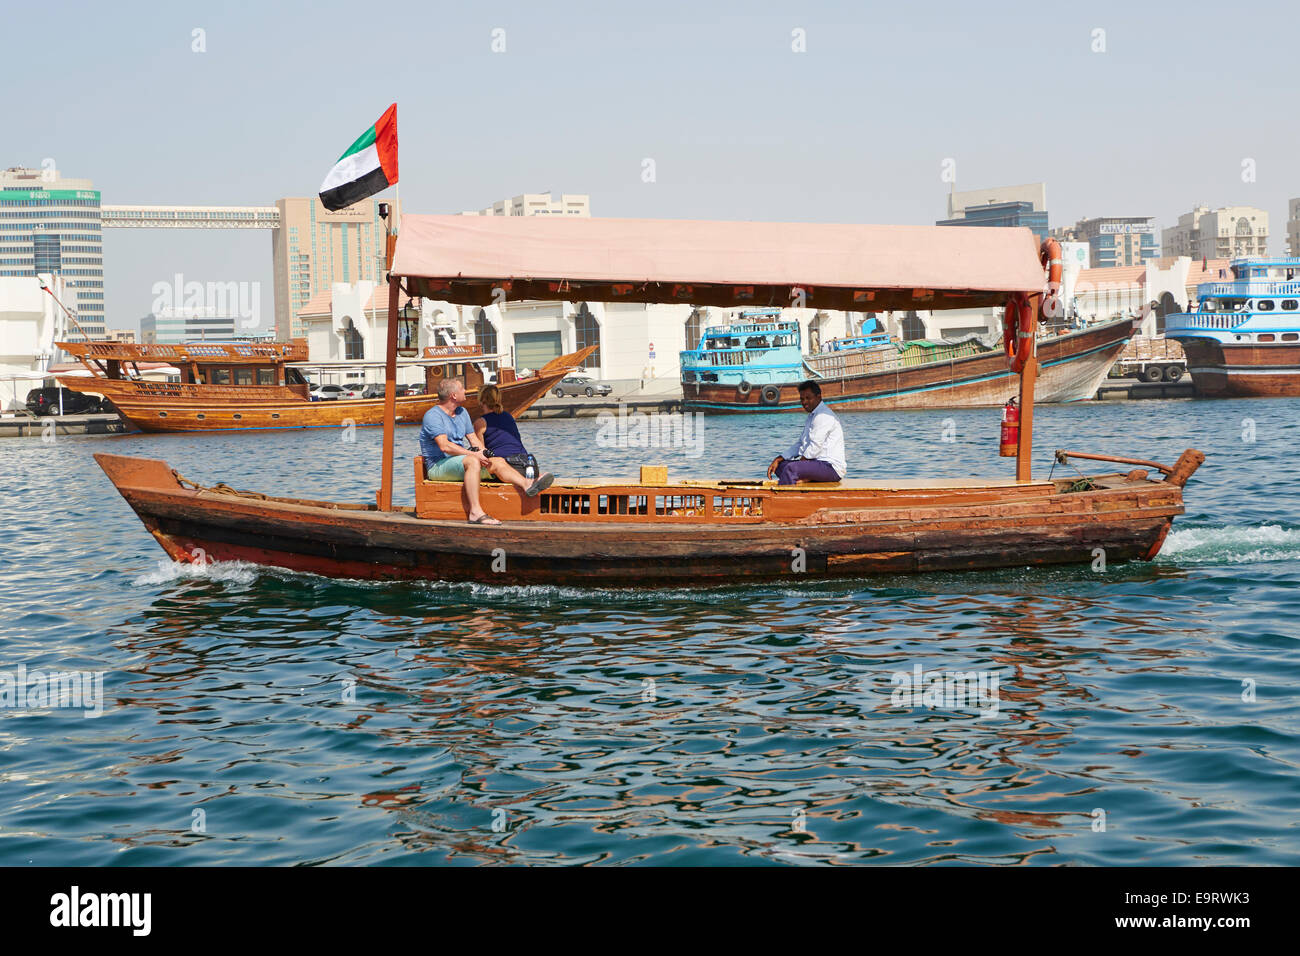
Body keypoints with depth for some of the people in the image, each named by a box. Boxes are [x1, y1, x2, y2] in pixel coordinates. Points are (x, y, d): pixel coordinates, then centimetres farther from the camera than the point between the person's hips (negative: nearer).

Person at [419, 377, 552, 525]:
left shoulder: (462, 412, 17)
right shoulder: (433, 416, -11)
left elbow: (473, 439, 15)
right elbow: (444, 446, -23)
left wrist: (481, 452, -7)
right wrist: (474, 454, -25)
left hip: (461, 461, 8)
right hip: (438, 466, -8)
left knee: (497, 462, -9)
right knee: (472, 461, -35)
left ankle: (527, 485, -26)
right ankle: (475, 512, -44)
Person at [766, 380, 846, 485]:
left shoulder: (823, 416, -13)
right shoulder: (812, 416, 21)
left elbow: (815, 447, -19)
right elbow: (800, 445, 22)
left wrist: (800, 461, -10)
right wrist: (778, 460, 12)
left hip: (832, 467, -11)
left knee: (791, 468, -29)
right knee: (781, 465, 10)